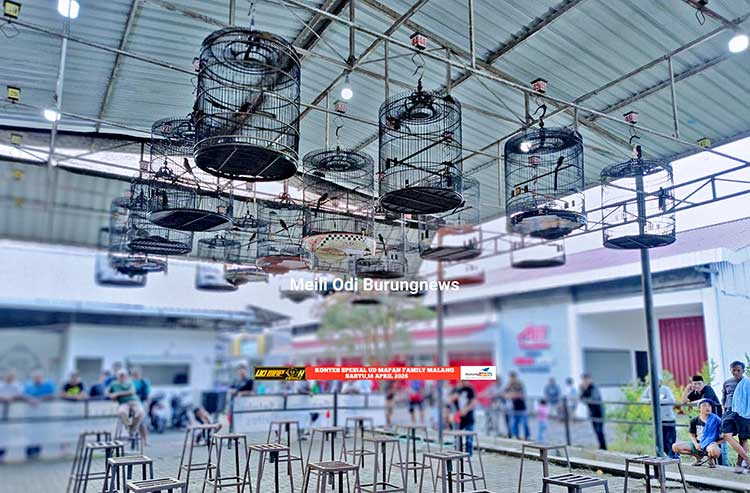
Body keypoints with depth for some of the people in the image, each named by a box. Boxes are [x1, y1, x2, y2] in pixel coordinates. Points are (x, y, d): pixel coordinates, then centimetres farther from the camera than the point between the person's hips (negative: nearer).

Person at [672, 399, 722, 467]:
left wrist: (715, 444, -17)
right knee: (675, 447, -12)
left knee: (713, 451, -43)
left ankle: (710, 459, -2)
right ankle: (699, 457, 8)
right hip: (698, 444, 4)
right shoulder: (694, 421, 1)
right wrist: (695, 444, -8)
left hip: (711, 445, -4)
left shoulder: (715, 420, -9)